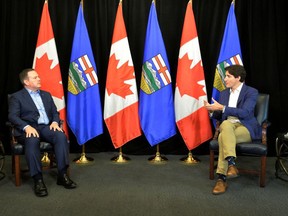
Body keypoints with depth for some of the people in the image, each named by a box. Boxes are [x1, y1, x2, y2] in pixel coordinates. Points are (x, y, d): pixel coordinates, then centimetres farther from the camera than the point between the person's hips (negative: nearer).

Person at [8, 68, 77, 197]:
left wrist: (55, 122, -5)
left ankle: (62, 175, -27)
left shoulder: (46, 95, 25)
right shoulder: (16, 97, 9)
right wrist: (26, 127, -24)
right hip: (29, 128, -4)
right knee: (32, 140, -39)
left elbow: (55, 112, 19)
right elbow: (12, 116, -5)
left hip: (47, 127, 4)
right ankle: (38, 179, -35)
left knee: (61, 136, -29)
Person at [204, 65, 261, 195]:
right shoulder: (224, 93, 18)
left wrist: (222, 108, -19)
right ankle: (231, 164, -42)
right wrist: (212, 110, -3)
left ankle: (222, 178, -34)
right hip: (228, 126, 4)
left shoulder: (251, 92, -1)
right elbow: (219, 116, 20)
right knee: (226, 124, -35)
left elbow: (244, 112, -15)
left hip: (245, 128, -4)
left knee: (223, 137, -35)